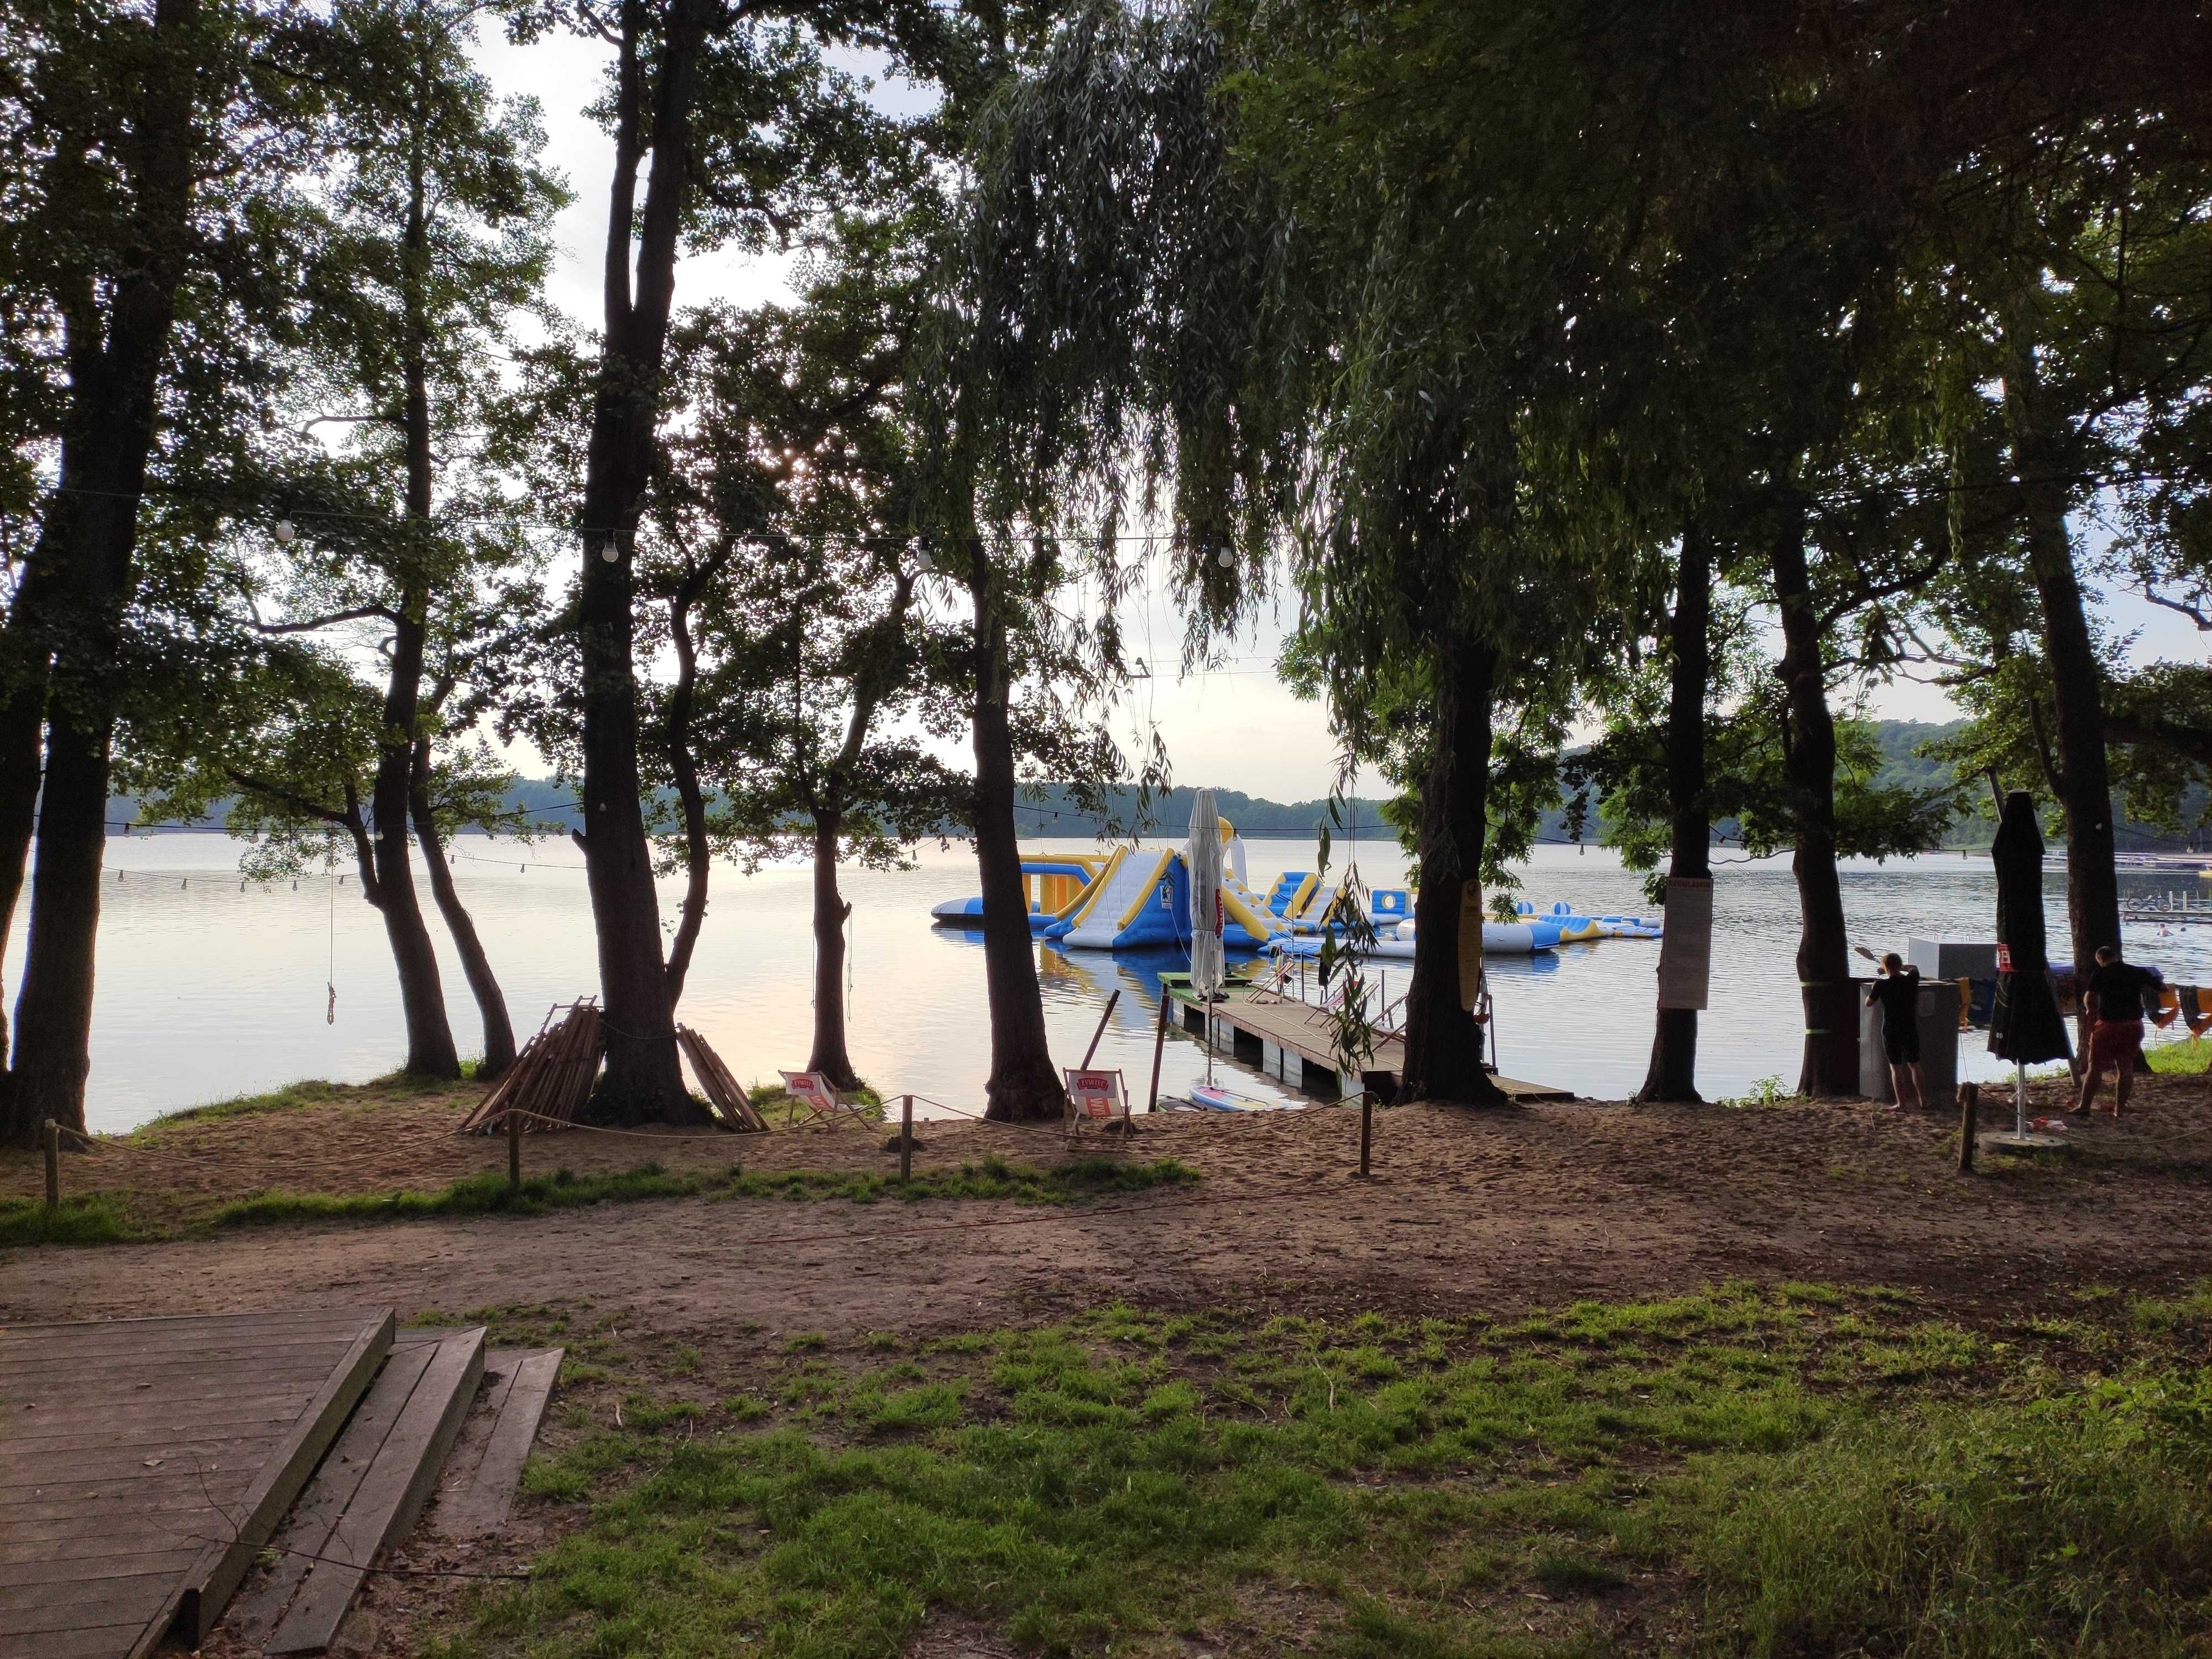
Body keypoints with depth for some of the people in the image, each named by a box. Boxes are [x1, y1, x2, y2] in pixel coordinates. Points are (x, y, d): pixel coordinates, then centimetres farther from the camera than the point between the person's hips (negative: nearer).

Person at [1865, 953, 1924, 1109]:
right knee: (1915, 1066, 17)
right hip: (1910, 1030, 3)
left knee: (1896, 1067, 5)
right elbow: (1914, 969, 20)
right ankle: (1923, 1100, 21)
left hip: (1891, 1031, -3)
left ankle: (1901, 1103, 6)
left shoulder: (1882, 985, -14)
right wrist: (1898, 967, 24)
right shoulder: (1911, 980, -4)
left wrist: (1873, 989, 14)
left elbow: (1868, 1003, -1)